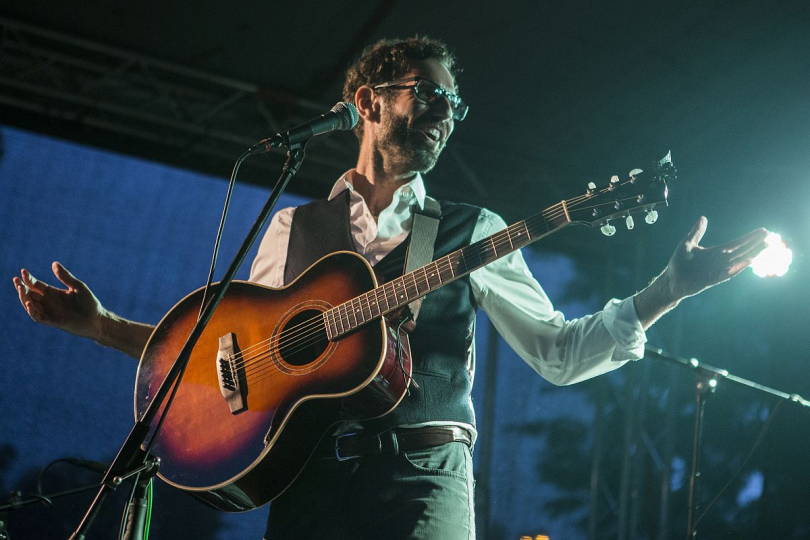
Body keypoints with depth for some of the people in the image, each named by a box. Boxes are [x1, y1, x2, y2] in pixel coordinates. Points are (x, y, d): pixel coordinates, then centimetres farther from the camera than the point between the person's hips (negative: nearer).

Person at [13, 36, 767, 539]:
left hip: (424, 476, -1)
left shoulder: (472, 233, 15)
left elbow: (560, 352, 14)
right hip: (308, 479, 1)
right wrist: (103, 325, 10)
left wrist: (671, 287, 3)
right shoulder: (294, 228, 17)